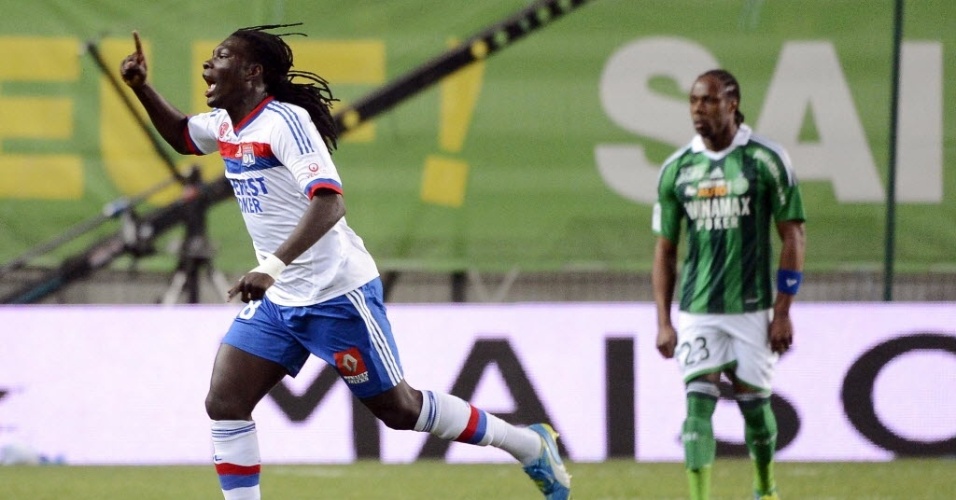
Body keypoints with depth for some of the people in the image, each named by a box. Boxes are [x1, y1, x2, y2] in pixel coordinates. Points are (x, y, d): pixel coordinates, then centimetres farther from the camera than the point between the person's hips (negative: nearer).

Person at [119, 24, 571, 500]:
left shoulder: (285, 121, -20)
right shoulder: (225, 124, 6)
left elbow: (329, 203, -31)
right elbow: (181, 135, 30)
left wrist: (272, 266, -42)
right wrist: (141, 87, 11)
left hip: (337, 294, -8)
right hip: (275, 301, 8)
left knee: (398, 408, 3)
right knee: (224, 404, -5)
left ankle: (530, 444, 20)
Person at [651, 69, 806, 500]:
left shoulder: (766, 159, -5)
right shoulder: (676, 168, 4)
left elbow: (792, 237, -2)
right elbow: (665, 249, 10)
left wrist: (783, 311, -7)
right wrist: (663, 322, 4)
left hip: (752, 307, -2)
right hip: (697, 312, 2)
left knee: (754, 403, 9)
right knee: (697, 407, -10)